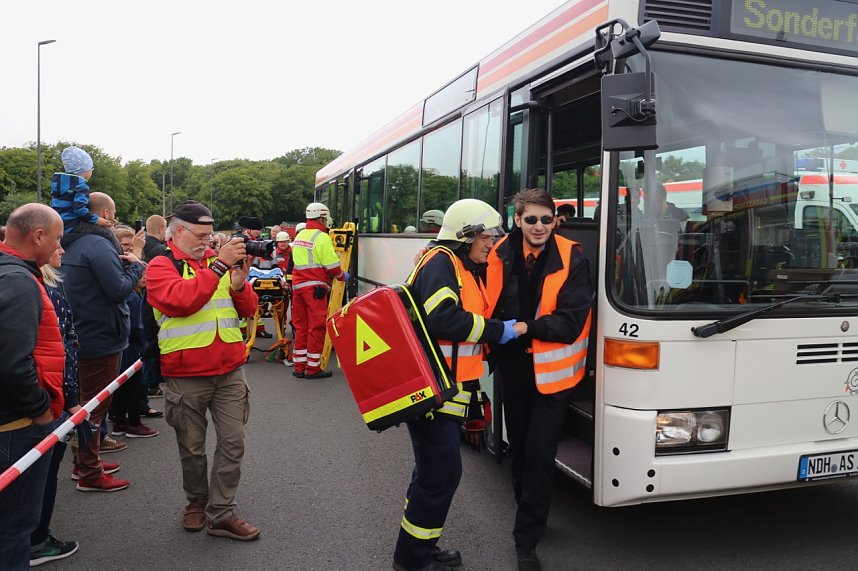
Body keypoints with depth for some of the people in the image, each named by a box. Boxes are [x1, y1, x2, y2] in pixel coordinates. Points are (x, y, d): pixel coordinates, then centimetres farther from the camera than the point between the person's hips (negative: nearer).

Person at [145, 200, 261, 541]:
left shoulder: (219, 260, 9)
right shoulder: (161, 266, -3)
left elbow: (248, 309, 7)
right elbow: (180, 300, -24)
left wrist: (239, 283, -13)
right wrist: (219, 266, -25)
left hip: (230, 371, 3)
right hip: (185, 376, -3)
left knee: (233, 443, 2)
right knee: (192, 448, 13)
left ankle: (221, 514, 13)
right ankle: (197, 501, 35)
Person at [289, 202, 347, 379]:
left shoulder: (299, 236, 15)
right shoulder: (322, 237, -10)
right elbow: (332, 266, -13)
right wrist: (342, 276, 6)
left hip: (298, 285, 8)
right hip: (315, 287, -8)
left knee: (301, 327, 13)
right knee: (316, 327, 0)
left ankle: (299, 366, 19)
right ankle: (312, 368, 4)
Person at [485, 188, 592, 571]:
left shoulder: (571, 259, -12)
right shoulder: (501, 255, -4)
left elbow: (571, 322, -17)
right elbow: (490, 306, 8)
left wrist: (526, 327, -26)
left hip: (549, 371, -4)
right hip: (512, 368, 4)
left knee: (539, 453, -2)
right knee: (518, 449, 17)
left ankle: (526, 538, 13)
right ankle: (529, 516, 39)